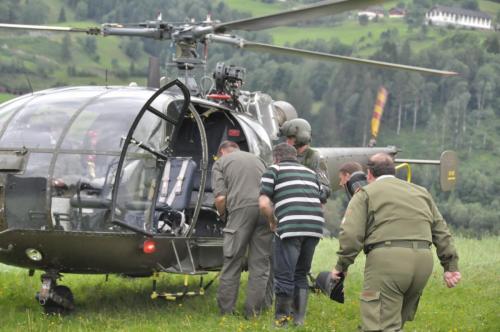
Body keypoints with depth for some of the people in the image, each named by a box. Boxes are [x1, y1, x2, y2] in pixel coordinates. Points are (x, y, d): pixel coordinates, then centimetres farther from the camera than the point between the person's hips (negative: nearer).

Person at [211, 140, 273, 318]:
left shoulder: (220, 163, 14)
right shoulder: (257, 159, 29)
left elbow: (220, 198, 2)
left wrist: (223, 215, 19)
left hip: (241, 208, -4)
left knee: (232, 263, 5)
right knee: (260, 263, 8)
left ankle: (226, 311, 7)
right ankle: (253, 312, 8)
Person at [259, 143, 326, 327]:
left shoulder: (274, 170, 10)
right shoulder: (310, 172, 26)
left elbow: (264, 204, -1)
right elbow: (321, 203, 26)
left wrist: (272, 222, 15)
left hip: (290, 227, -5)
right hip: (315, 227, 5)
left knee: (284, 275, 4)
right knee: (301, 275, 18)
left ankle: (281, 318, 9)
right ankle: (299, 318, 19)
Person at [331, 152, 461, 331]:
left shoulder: (365, 194, 9)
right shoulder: (421, 192, 27)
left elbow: (351, 234, -4)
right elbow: (441, 231, 23)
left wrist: (342, 265, 5)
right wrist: (451, 266, 22)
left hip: (387, 259, -6)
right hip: (423, 261, 6)